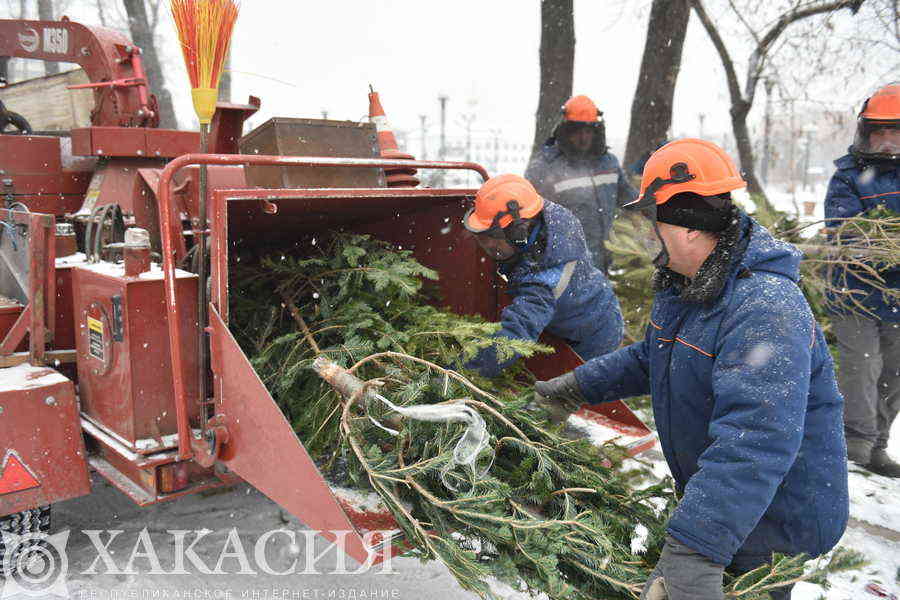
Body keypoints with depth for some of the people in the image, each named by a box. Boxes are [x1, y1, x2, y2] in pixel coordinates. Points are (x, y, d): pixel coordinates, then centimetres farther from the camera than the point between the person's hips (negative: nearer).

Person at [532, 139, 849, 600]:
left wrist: (695, 553, -48)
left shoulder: (764, 311, -32)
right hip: (714, 505, 9)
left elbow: (752, 444, -42)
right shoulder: (683, 284, 1)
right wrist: (576, 386, 13)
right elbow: (649, 359, 18)